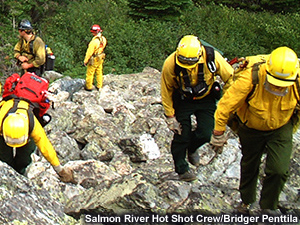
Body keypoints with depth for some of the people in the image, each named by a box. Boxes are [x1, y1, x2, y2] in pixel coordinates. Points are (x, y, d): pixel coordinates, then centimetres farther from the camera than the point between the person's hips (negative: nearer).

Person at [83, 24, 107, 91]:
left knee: (90, 73, 10)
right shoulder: (103, 39, -6)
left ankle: (89, 87, 22)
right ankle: (99, 86, 29)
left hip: (94, 60, -7)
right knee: (99, 73, 19)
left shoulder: (94, 41, -29)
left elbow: (89, 52, -22)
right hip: (100, 59, 7)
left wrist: (85, 61, -12)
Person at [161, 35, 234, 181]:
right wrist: (170, 116, -9)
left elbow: (230, 78, -12)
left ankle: (191, 149, 30)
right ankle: (182, 169, 24)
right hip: (183, 100, -1)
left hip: (206, 99, 1)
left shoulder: (213, 57, -29)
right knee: (181, 135, -1)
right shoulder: (170, 64, -29)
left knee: (205, 134, -6)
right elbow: (166, 91, -13)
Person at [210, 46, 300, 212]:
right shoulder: (250, 79, -36)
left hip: (280, 129, 1)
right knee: (249, 166, 19)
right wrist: (218, 133, -17)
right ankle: (246, 201, 47)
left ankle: (269, 206, 20)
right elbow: (226, 105, -25)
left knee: (279, 170, -8)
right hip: (251, 129, -1)